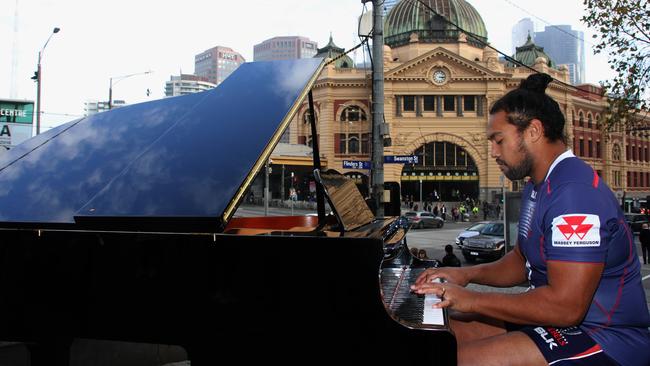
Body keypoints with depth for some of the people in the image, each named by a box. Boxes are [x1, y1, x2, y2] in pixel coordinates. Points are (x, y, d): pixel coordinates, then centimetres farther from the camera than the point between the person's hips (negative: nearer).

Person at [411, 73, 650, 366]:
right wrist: (467, 274, 4)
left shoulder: (575, 191, -24)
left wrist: (473, 300, -21)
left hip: (605, 339, -10)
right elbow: (521, 261, 21)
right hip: (553, 316, 11)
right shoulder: (536, 187, 12)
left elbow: (565, 306, -29)